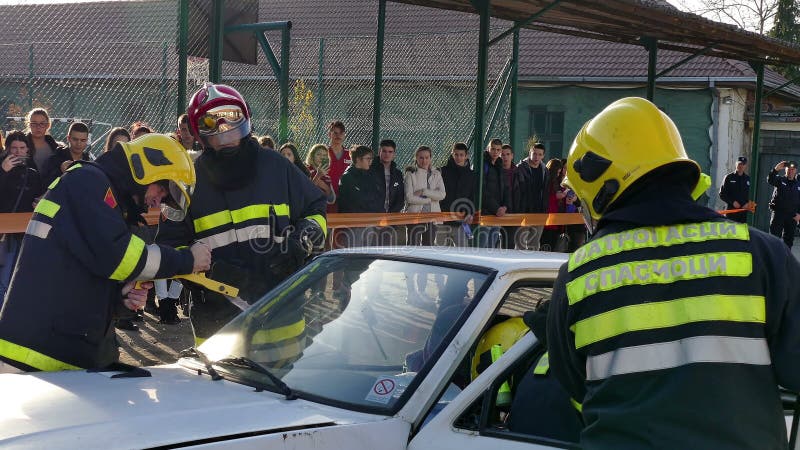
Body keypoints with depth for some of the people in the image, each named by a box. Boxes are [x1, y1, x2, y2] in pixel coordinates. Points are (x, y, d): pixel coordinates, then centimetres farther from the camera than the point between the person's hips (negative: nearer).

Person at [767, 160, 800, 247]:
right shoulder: (780, 180, 1)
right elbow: (770, 180, -21)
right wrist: (776, 169, -38)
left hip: (792, 216, 4)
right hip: (778, 213, -3)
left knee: (789, 239, 10)